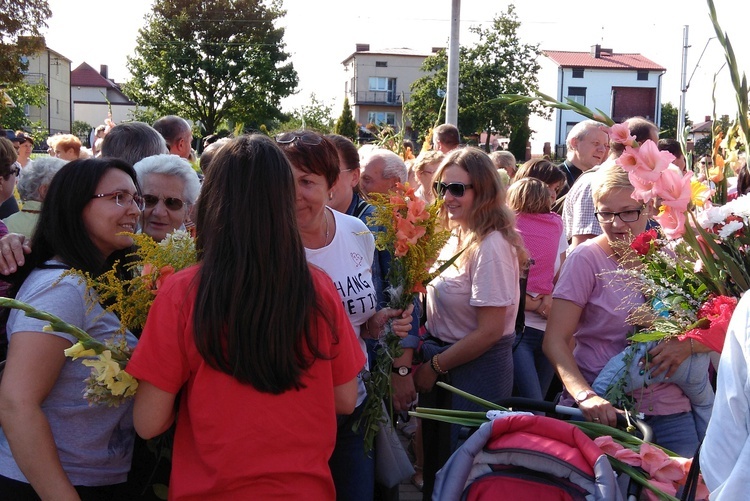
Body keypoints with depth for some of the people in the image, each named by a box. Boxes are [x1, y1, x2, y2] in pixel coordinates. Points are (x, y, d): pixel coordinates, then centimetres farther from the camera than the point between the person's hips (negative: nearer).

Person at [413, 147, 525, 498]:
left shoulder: (490, 247, -21)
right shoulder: (457, 238, 5)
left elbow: (489, 331, -23)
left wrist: (434, 366, -13)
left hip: (477, 370, -8)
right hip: (443, 362, 8)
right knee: (437, 461, 21)